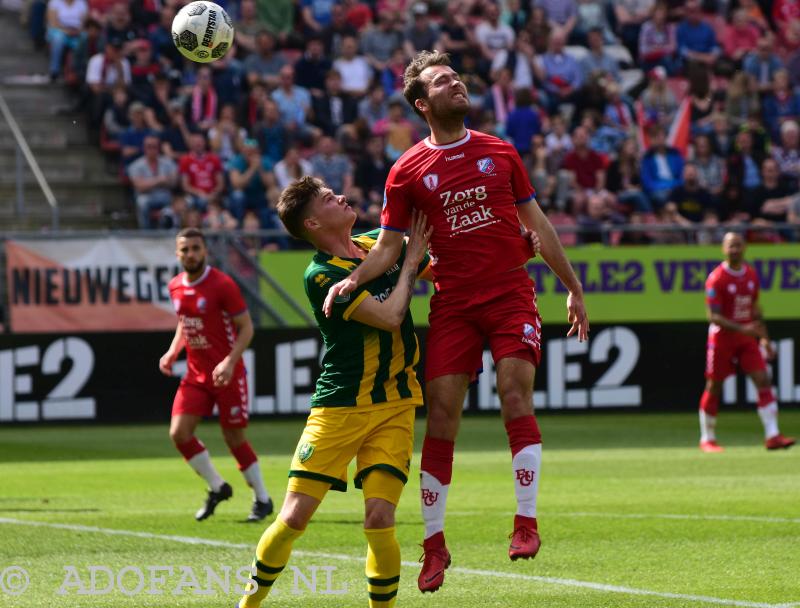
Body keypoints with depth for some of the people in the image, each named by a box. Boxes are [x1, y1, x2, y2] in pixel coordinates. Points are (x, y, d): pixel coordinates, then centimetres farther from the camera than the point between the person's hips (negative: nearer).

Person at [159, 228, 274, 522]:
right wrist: (172, 352, 5)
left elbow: (246, 327, -12)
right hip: (195, 374, 6)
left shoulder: (222, 284, -13)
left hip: (227, 374, -6)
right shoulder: (176, 287, 5)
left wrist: (230, 362, -24)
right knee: (179, 433, -8)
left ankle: (262, 499, 17)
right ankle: (217, 487, 11)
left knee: (234, 437, -1)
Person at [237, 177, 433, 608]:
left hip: (395, 405, 4)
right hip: (338, 407, -4)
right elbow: (389, 316, -19)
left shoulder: (381, 243, 7)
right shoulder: (321, 274, -13)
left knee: (379, 518, -12)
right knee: (294, 517, -5)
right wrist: (410, 262, -8)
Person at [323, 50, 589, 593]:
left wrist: (574, 289, 15)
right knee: (441, 414, -4)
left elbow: (538, 225, 15)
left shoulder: (500, 153, 9)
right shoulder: (408, 171, 4)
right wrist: (353, 279, -15)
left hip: (511, 293, 0)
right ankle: (435, 543, 4)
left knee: (516, 396, -16)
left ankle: (526, 522, -12)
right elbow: (389, 245, 4)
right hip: (453, 302, 0)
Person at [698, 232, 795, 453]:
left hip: (747, 337, 5)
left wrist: (764, 337, 14)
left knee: (763, 381, -8)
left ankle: (772, 435, -11)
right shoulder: (716, 278, -13)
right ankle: (707, 439, 16)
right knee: (713, 388, 3)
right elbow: (713, 316, -17)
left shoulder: (751, 274, 6)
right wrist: (742, 328, -28)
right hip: (722, 337, -5)